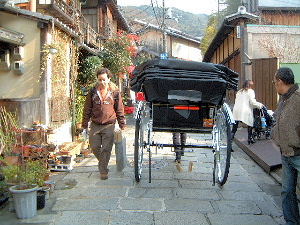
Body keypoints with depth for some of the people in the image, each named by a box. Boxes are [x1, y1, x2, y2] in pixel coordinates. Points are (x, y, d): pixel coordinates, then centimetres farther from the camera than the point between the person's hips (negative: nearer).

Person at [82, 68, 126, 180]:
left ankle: (103, 171, 11)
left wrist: (122, 125, 5)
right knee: (94, 147, 5)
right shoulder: (93, 92, 4)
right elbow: (87, 109, 8)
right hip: (95, 125, 2)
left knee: (106, 149, -1)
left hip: (109, 126, -2)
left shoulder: (115, 92, 0)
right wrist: (84, 124, 6)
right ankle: (102, 162, 33)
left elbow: (120, 110, 6)